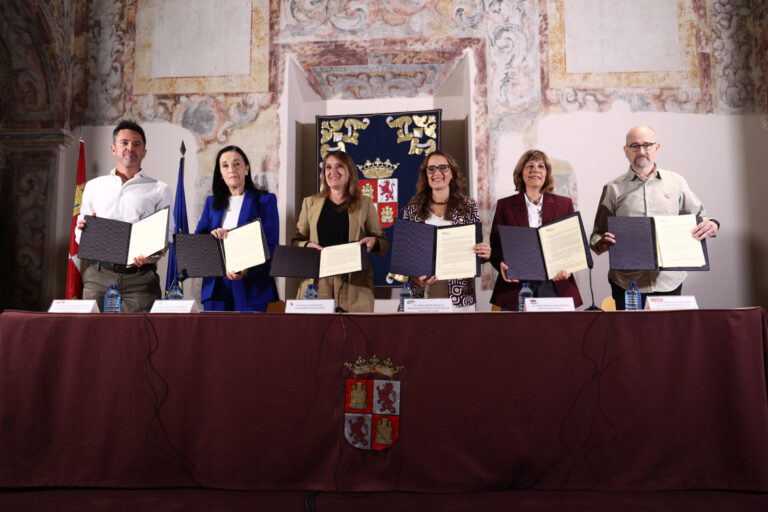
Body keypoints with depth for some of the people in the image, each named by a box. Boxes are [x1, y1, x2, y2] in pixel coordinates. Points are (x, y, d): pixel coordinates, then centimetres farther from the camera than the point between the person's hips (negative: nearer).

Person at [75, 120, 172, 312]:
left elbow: (166, 235, 5)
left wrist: (150, 254, -15)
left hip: (140, 278, -2)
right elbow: (79, 235, 21)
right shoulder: (94, 186, 19)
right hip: (98, 275, 2)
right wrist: (84, 229, -3)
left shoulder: (159, 190, 12)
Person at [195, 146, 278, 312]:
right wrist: (211, 236, -12)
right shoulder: (211, 202, 16)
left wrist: (247, 269, -21)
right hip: (216, 286, 3)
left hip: (251, 284, -3)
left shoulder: (265, 200, 3)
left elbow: (271, 245, -5)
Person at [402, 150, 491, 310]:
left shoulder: (468, 206, 5)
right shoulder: (413, 208, 6)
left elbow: (478, 250, 8)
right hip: (423, 293, 0)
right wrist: (413, 276, -11)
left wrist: (485, 254, -15)